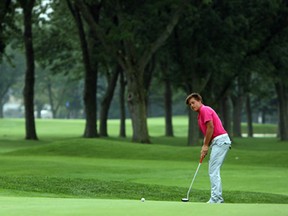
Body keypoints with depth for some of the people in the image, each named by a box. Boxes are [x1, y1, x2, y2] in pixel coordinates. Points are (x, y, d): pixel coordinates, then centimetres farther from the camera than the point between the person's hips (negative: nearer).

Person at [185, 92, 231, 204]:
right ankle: (217, 198, 12)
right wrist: (204, 148, 10)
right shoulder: (200, 115, 22)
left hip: (220, 140, -10)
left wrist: (206, 146, -10)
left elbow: (211, 127, -16)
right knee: (213, 171, 11)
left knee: (213, 171, -12)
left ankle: (216, 198, -15)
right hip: (217, 142, 10)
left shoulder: (205, 110, -8)